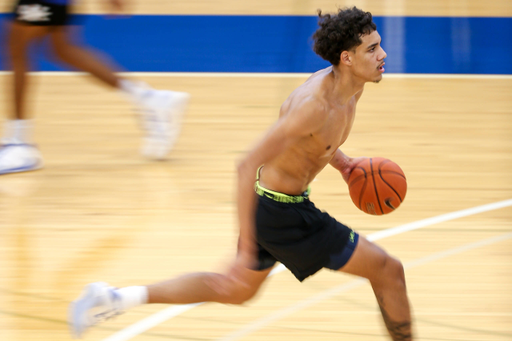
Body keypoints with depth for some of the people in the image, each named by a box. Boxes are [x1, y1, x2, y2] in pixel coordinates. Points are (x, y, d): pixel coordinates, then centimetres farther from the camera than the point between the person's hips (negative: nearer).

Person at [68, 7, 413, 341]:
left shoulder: (353, 88, -2)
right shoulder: (314, 105, -30)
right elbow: (248, 166, -30)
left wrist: (343, 162, 0)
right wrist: (246, 246, -30)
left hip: (272, 201, 10)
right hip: (283, 213, -10)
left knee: (234, 289, 27)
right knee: (388, 271, -3)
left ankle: (115, 298, 28)